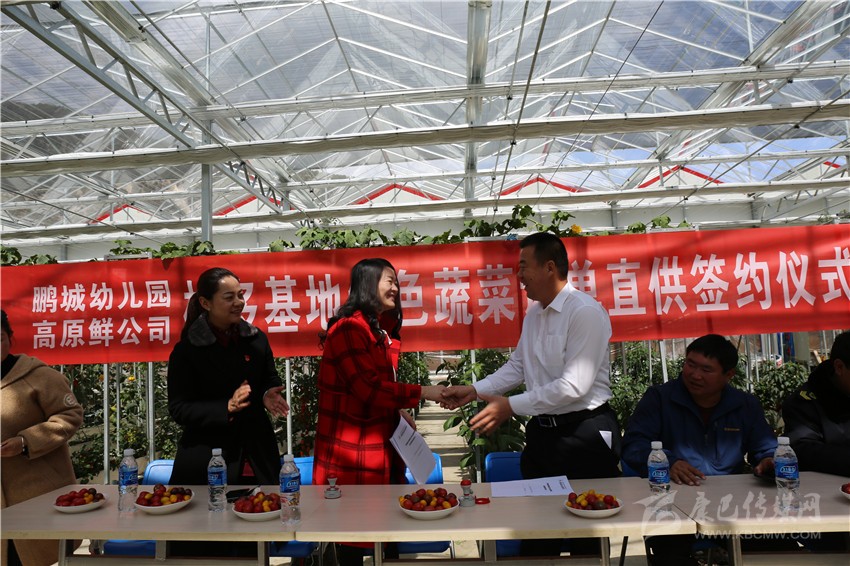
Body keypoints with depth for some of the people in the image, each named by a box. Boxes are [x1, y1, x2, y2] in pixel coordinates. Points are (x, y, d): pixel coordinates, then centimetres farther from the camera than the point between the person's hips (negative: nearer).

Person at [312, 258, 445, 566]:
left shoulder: (382, 330, 14)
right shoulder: (349, 328, -17)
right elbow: (368, 388, -24)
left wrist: (399, 411, 5)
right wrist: (422, 392, -21)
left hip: (380, 442, 9)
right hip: (352, 448, -9)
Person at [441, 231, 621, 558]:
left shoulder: (585, 312, -17)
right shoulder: (534, 313, 8)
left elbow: (574, 385, -23)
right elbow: (517, 366, 13)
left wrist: (510, 406, -21)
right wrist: (475, 391, 2)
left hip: (585, 432, -7)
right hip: (544, 430, 7)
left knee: (584, 537, 8)